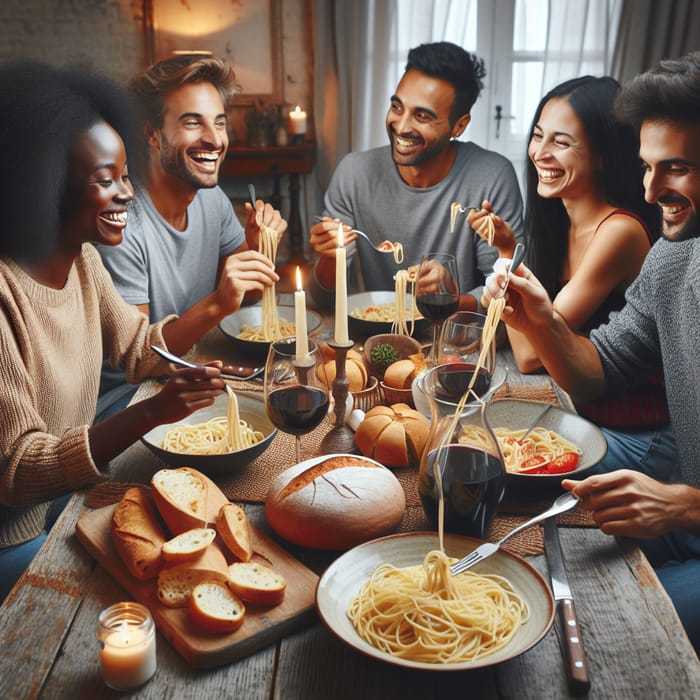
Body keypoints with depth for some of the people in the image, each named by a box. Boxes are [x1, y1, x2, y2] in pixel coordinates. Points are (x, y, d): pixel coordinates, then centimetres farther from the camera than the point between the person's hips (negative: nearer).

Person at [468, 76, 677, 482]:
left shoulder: (620, 231, -22)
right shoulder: (564, 223, 3)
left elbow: (530, 354, -22)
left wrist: (508, 253, -19)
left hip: (632, 439, -7)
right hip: (582, 414, 7)